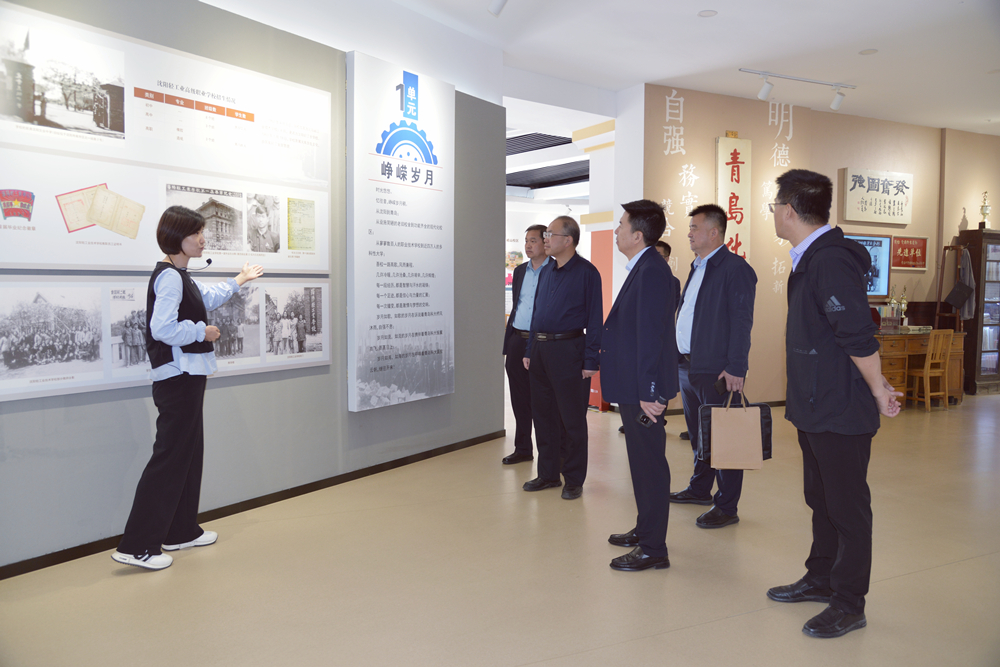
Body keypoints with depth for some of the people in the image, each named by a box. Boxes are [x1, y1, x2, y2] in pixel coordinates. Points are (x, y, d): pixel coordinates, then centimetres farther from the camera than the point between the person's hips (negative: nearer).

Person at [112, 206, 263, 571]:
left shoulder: (179, 276, 17)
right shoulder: (169, 277, -16)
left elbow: (207, 298, 37)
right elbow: (163, 328, -27)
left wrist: (240, 280, 46)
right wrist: (203, 332, -13)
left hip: (187, 377, 11)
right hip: (177, 378, -11)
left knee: (189, 453, 16)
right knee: (169, 458, -8)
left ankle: (181, 531, 27)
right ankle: (137, 546, -3)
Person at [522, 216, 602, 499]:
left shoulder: (586, 272, -7)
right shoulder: (546, 271, 13)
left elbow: (595, 318, -10)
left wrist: (590, 360, -14)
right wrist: (529, 350, 13)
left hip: (568, 350, -7)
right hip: (540, 349, 7)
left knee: (572, 419, 1)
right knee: (543, 415, 12)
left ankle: (574, 480, 13)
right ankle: (548, 474, 25)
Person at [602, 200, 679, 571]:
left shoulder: (652, 271, -19)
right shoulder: (642, 268, 12)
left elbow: (650, 335, -24)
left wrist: (648, 391, -24)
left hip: (644, 389, -10)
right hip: (633, 387, 10)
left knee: (649, 464, -1)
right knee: (642, 461, 20)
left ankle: (653, 550, 11)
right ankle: (645, 530, 35)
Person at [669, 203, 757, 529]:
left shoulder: (735, 268, -11)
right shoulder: (697, 267, 17)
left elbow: (742, 321, -16)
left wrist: (735, 368, -20)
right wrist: (680, 357, 18)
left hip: (717, 370, -9)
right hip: (688, 366, 9)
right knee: (698, 433, 20)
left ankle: (727, 507, 7)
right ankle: (700, 488, 35)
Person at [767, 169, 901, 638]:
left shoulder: (830, 261, -22)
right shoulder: (809, 260, 11)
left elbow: (860, 338, -24)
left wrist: (879, 394, -12)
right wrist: (879, 384, 14)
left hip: (842, 411, -10)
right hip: (814, 407, 10)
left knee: (848, 506, 4)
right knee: (821, 499, 20)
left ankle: (849, 604, 18)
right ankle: (822, 579, 36)